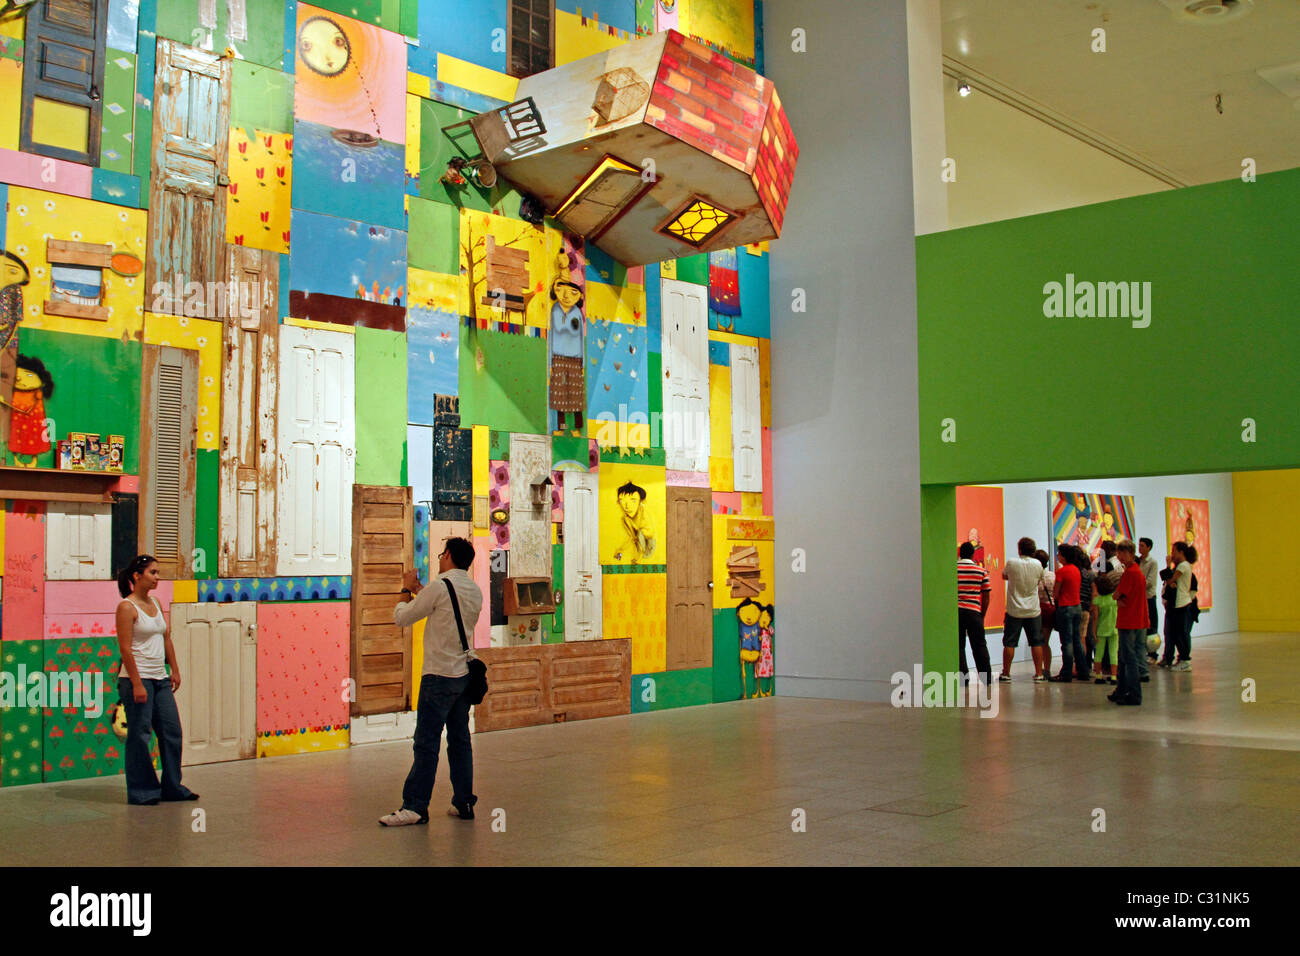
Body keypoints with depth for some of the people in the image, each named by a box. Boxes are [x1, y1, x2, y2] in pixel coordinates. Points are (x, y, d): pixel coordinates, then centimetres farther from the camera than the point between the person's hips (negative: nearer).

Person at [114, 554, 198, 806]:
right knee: (139, 736, -1)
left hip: (160, 679, 8)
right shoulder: (127, 607, -11)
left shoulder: (155, 604, 12)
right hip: (137, 678, -8)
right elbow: (125, 648, -15)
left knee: (172, 732, 9)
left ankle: (172, 787, 19)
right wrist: (137, 684, -19)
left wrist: (174, 670, 14)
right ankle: (141, 792, 8)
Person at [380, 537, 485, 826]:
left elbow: (402, 618, -5)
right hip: (464, 674, 7)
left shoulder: (439, 586, -13)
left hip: (439, 675, -7)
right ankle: (463, 803, 16)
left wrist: (407, 590, 12)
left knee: (426, 743, -4)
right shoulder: (475, 591, 9)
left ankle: (415, 807, -2)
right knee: (460, 741, 12)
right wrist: (419, 591, 26)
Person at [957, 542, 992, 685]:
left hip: (955, 611, 0)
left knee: (958, 645, 6)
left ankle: (962, 678, 3)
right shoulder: (981, 571, 5)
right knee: (979, 645, 10)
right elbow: (986, 595, 6)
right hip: (974, 611, 0)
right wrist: (983, 614, 15)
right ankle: (987, 678, 11)